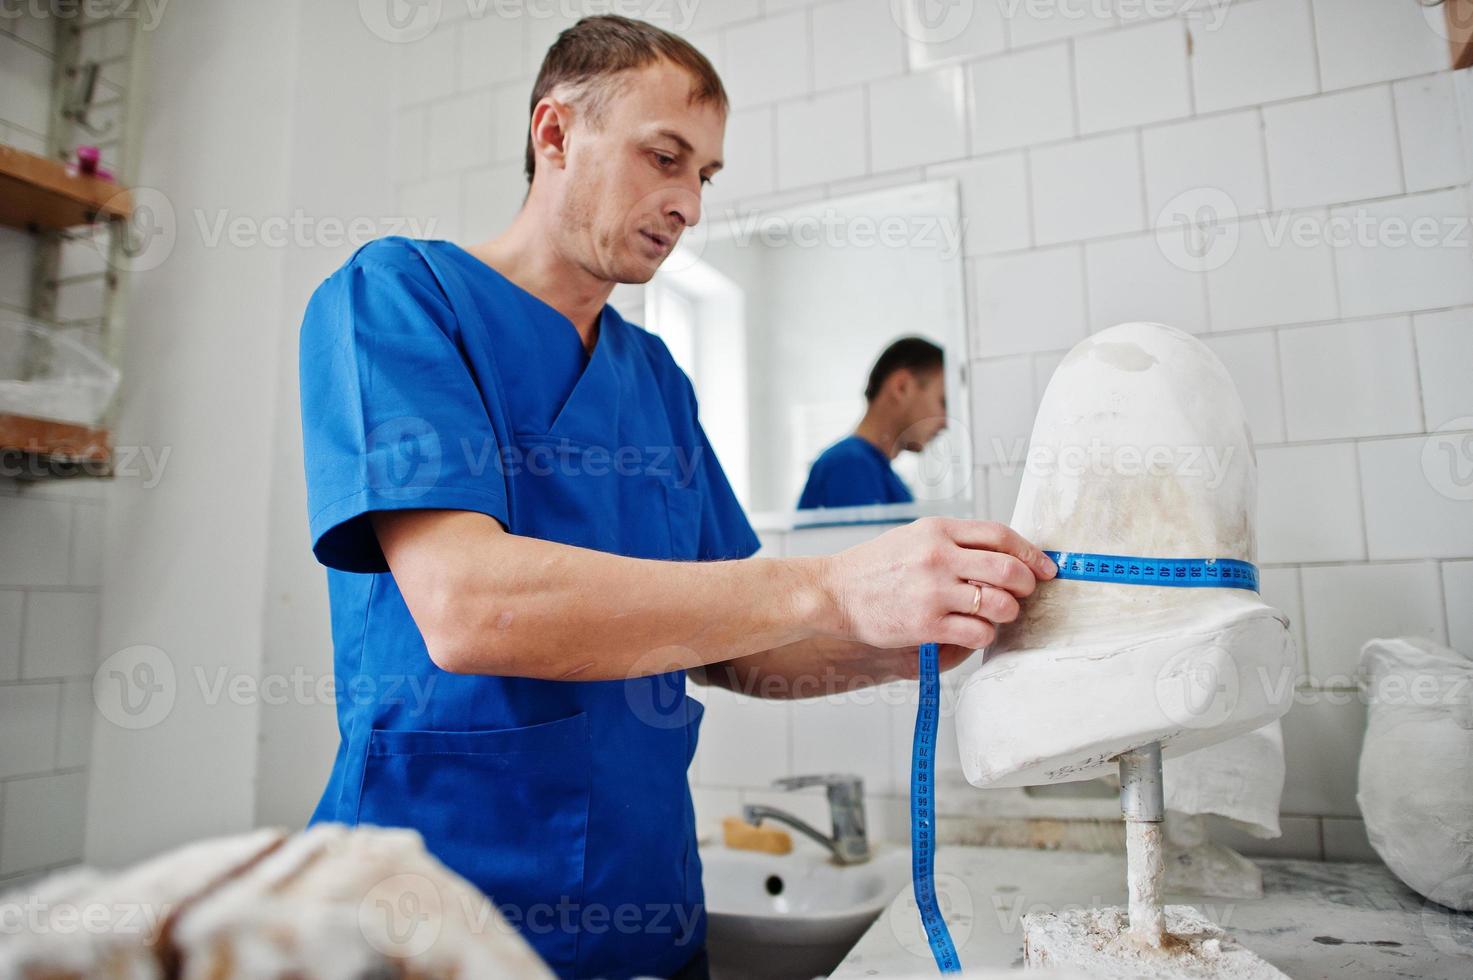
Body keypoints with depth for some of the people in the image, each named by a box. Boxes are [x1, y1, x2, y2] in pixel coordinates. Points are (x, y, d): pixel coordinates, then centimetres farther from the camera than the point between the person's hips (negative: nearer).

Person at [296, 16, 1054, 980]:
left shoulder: (657, 376, 8)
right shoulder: (397, 293, -10)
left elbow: (727, 645, 7)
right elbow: (463, 605, -25)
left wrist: (914, 638, -10)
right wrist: (832, 590, -29)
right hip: (442, 892, -5)